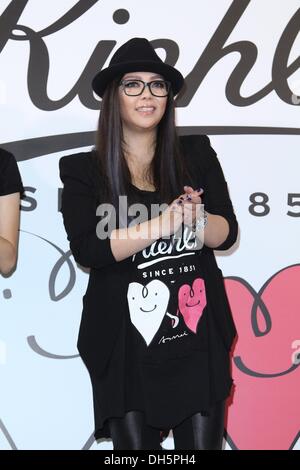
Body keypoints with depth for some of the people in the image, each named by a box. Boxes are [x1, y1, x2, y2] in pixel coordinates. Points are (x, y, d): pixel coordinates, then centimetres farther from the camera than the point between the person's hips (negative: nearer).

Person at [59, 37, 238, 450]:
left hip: (198, 338, 2)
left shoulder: (196, 153, 6)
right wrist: (170, 219, -19)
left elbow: (227, 232, 2)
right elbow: (87, 249, -13)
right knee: (134, 443, 7)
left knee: (203, 443, 9)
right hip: (125, 346, -2)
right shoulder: (83, 169, 0)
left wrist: (193, 219, -21)